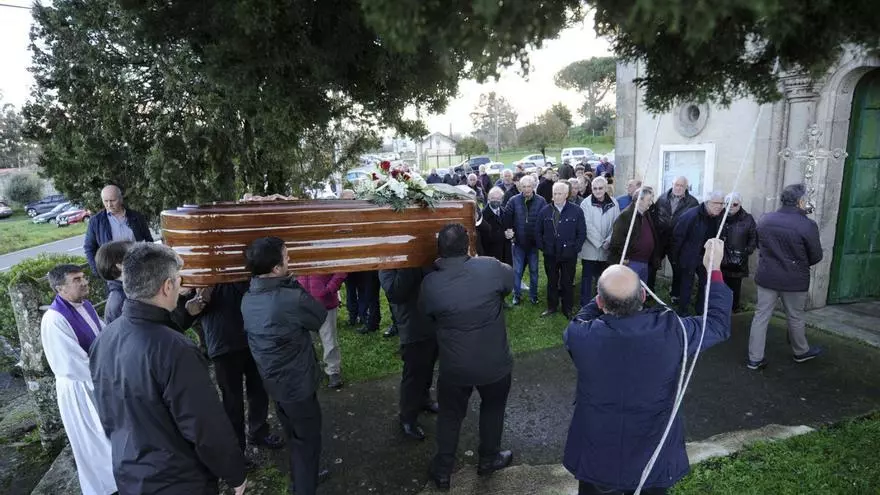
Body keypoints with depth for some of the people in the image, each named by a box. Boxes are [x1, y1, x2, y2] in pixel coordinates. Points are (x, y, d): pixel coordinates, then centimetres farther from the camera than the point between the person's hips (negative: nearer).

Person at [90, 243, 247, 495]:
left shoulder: (103, 340, -5)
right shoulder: (174, 349, -31)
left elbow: (107, 415, 8)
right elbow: (208, 429, -25)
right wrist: (235, 474, -10)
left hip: (127, 475, 7)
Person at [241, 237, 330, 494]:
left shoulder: (248, 300, -5)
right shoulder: (292, 299, -30)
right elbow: (320, 316, -13)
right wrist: (295, 285, -9)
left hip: (273, 381, 8)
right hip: (297, 383, -8)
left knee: (295, 436, 27)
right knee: (308, 440, 14)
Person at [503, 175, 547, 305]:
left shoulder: (540, 201, -8)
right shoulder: (514, 200, -6)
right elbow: (506, 216, -2)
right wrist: (508, 230, -12)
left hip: (533, 242, 0)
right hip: (518, 242, 0)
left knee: (534, 270, 13)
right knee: (517, 270, 8)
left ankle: (533, 295, 28)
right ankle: (517, 294, 22)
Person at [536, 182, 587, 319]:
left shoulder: (576, 211, -6)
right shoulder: (545, 211, 0)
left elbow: (582, 233, -2)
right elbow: (538, 232, 8)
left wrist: (575, 249, -7)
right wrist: (542, 247, 1)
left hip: (569, 255, -2)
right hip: (550, 254, 2)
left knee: (567, 283, 10)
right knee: (552, 282, 14)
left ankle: (567, 309, 24)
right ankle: (552, 307, 28)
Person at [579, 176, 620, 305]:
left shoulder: (613, 203, 0)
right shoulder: (586, 203, -10)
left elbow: (616, 224, 0)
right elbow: (587, 226, -14)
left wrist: (608, 241, -10)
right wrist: (600, 243, -14)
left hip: (607, 250, 3)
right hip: (590, 248, -3)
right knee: (587, 277, 4)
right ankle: (585, 305, 12)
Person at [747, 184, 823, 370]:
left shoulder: (765, 220, -2)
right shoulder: (808, 225, -16)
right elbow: (816, 256, -6)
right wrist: (799, 262, 12)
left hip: (766, 276, 3)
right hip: (794, 280, -3)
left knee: (761, 316, 6)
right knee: (795, 318, 16)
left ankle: (755, 358, 9)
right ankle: (801, 352, 38)